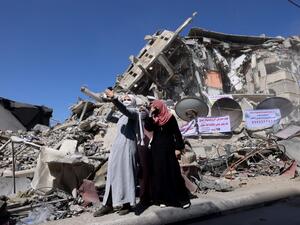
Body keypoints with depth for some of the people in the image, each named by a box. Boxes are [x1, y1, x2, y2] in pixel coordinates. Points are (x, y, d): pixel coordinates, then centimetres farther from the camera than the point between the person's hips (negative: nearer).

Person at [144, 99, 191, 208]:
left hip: (167, 147, -4)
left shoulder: (170, 117, -1)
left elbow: (177, 132, -3)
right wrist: (150, 114, -9)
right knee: (158, 173, 2)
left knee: (172, 172, -4)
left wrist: (179, 145, -10)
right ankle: (162, 198, 10)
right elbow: (147, 128, -8)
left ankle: (182, 198, 3)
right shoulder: (153, 119, 10)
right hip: (156, 148, 4)